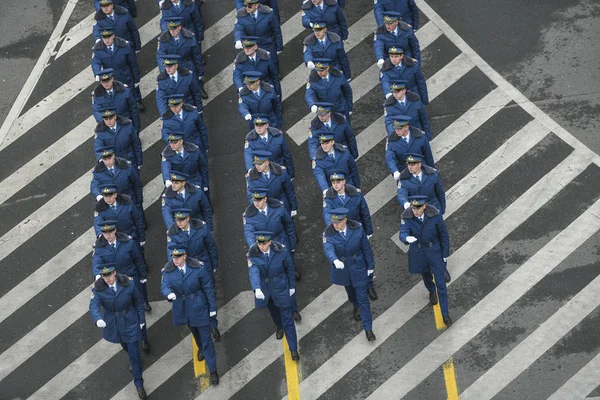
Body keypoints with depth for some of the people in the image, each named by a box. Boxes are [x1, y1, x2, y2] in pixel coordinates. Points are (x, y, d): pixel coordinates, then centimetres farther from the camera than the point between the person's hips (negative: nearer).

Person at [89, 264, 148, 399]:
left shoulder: (127, 283, -22)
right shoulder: (98, 288, -21)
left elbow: (138, 301, -8)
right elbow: (93, 306, -30)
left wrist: (142, 319, 0)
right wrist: (98, 319, -51)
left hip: (129, 321, -2)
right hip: (112, 322, 2)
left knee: (134, 352, 1)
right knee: (125, 346, 27)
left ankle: (139, 384, 14)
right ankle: (132, 358, 62)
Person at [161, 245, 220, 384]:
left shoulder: (198, 267, -20)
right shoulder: (168, 270, -14)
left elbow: (208, 288, -12)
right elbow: (164, 286, -22)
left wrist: (212, 307, -6)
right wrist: (169, 294, -47)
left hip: (199, 306, -3)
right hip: (182, 307, 3)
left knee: (206, 338, 0)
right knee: (194, 331, 29)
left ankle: (213, 371, 10)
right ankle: (201, 348, 61)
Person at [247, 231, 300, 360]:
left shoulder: (281, 251, -21)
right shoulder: (253, 253, -20)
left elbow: (289, 268, -7)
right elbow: (253, 271, -32)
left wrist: (292, 286, 1)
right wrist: (257, 289, -47)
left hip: (280, 286, -2)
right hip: (263, 288, 2)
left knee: (287, 318, 1)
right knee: (273, 310, 27)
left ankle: (293, 349, 9)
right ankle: (279, 327, 59)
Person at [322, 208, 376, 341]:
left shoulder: (357, 228, -20)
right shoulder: (328, 233, -21)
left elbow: (366, 248, -8)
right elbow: (328, 249, -37)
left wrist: (370, 265, -1)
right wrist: (335, 260, -58)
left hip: (358, 267, -2)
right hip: (341, 268, 2)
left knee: (362, 296, 1)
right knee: (350, 290, 26)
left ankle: (368, 328, 8)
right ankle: (356, 307, 59)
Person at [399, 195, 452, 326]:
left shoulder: (435, 214, -26)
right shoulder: (406, 216, -23)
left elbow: (443, 233, -12)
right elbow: (402, 234, -30)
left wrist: (446, 253, -5)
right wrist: (407, 238, -55)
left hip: (434, 250, -1)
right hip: (418, 251, 2)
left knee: (440, 282, 2)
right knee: (426, 275, 26)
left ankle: (445, 314, 16)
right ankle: (431, 291, 61)